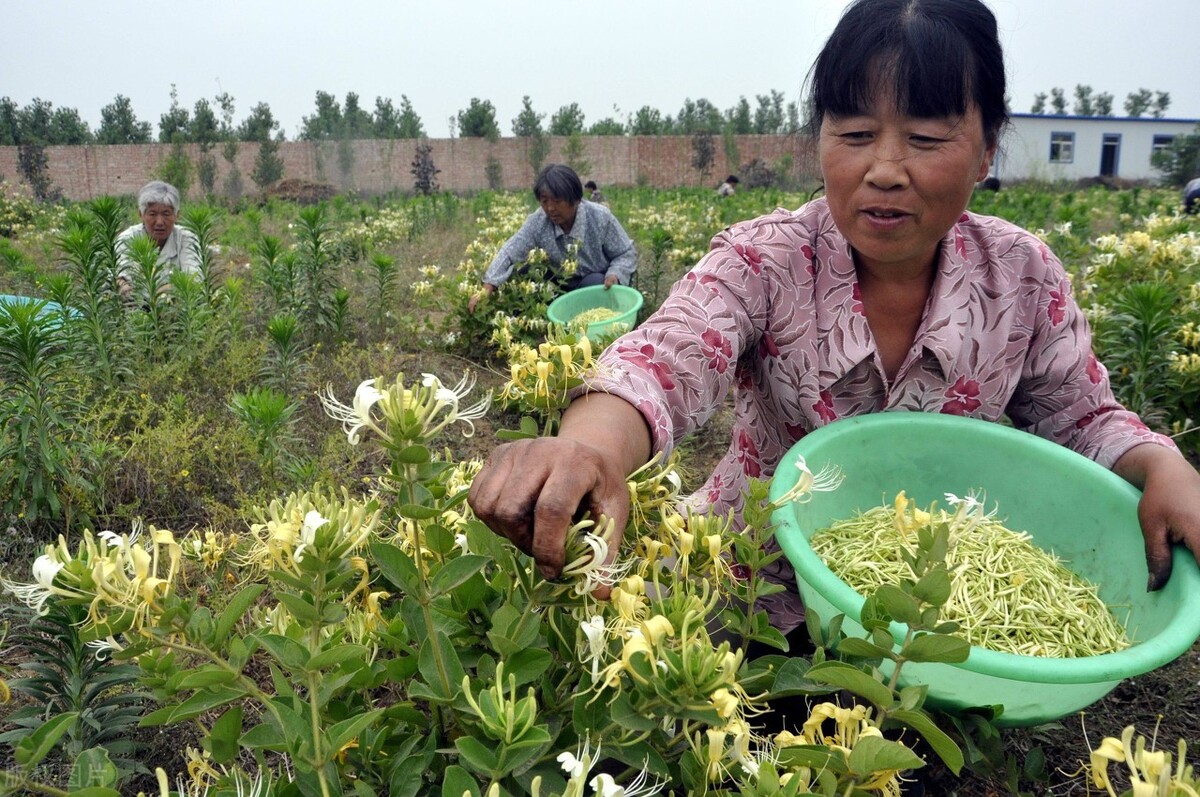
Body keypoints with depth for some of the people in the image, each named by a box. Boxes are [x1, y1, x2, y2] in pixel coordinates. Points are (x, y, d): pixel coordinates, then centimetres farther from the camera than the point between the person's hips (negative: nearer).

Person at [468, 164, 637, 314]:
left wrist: (614, 275, -33)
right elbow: (510, 253, -23)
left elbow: (627, 254, -11)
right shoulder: (538, 221, -16)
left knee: (593, 283, -36)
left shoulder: (600, 217, -21)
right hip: (562, 286, 3)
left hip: (598, 283, -3)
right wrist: (487, 288, -36)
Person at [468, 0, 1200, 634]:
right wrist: (593, 443, -60)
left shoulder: (1024, 276, -7)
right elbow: (670, 354, -37)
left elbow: (1080, 418, 4)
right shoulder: (761, 262, -18)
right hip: (761, 592, -2)